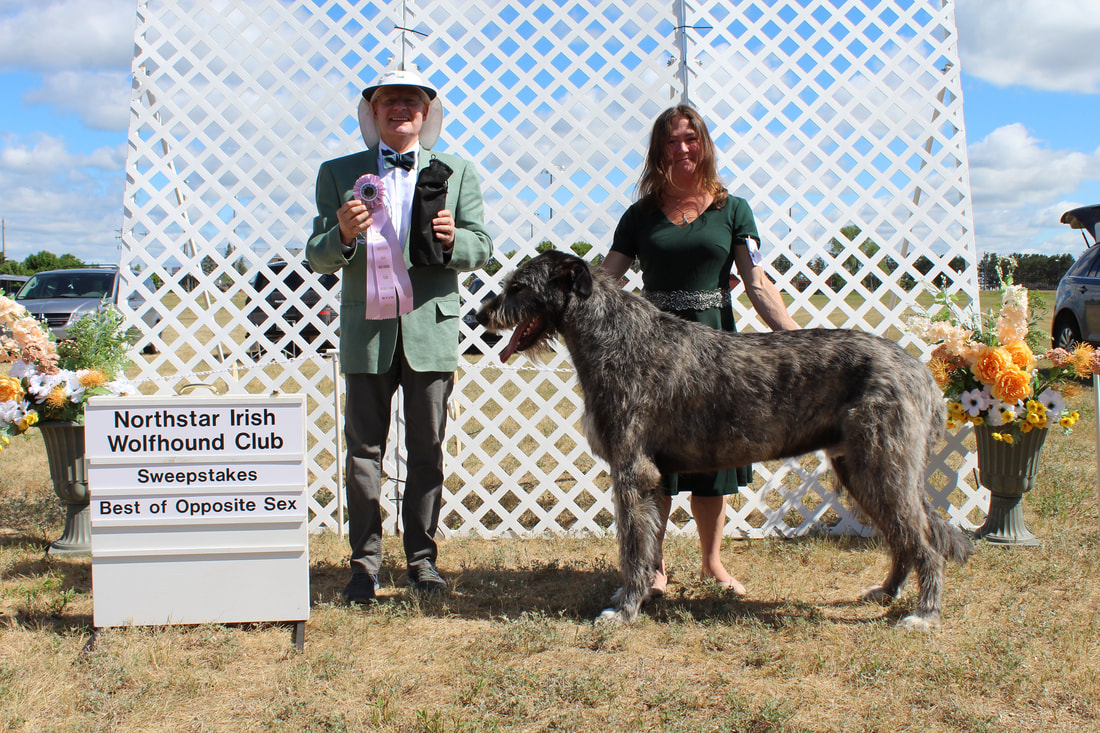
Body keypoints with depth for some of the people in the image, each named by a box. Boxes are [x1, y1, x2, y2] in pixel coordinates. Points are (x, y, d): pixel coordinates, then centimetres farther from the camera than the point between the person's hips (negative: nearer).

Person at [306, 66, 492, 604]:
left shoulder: (456, 174, 10)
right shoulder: (338, 174, 8)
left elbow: (481, 250, 6)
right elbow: (317, 258, 5)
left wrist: (452, 239, -16)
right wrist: (343, 235, -16)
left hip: (431, 329, 0)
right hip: (366, 330, 0)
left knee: (427, 450, 5)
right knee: (364, 449, 3)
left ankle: (422, 557, 16)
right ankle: (365, 563, 11)